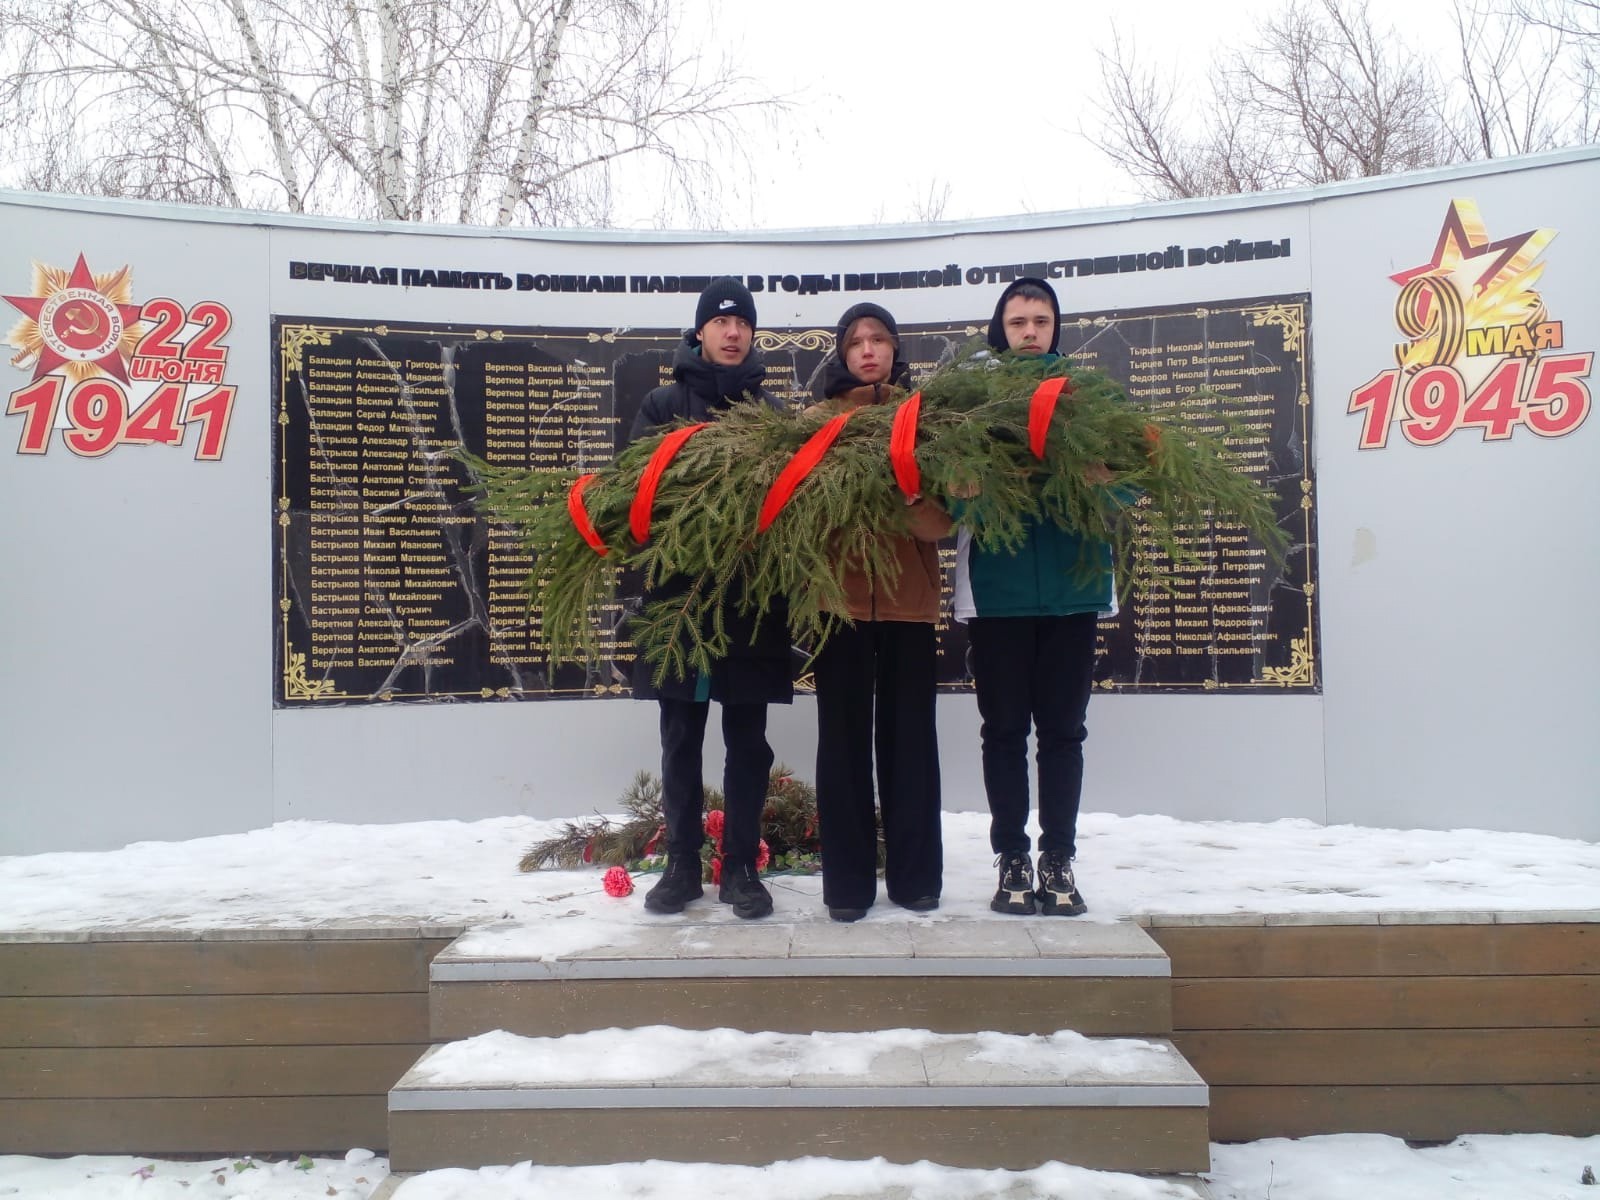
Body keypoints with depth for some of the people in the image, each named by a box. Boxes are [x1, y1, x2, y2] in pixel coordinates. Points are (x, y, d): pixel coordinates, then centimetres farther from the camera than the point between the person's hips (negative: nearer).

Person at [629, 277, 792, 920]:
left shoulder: (771, 410, 9)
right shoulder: (663, 404, 8)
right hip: (678, 595, 0)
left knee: (747, 741, 6)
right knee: (681, 740, 7)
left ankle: (741, 867, 16)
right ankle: (682, 864, 19)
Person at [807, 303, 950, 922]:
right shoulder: (818, 418, 7)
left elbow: (944, 516, -3)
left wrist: (916, 500, -24)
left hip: (909, 598, 0)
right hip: (839, 596, 0)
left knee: (909, 735, 5)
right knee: (843, 738, 3)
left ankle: (914, 874, 17)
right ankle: (847, 879, 12)